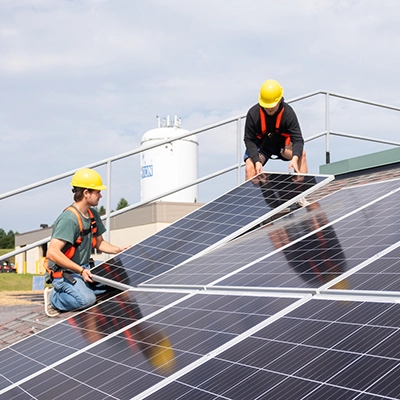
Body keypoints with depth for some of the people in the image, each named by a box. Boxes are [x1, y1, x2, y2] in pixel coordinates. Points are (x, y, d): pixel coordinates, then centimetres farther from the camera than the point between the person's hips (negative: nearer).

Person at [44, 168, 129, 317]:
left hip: (84, 268, 9)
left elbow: (99, 243, 19)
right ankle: (54, 298, -2)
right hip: (64, 272, -9)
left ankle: (78, 289, 10)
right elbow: (52, 253, -30)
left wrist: (119, 250, 2)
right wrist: (80, 270, -31)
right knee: (87, 299, -30)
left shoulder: (93, 215, 6)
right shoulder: (69, 219, -24)